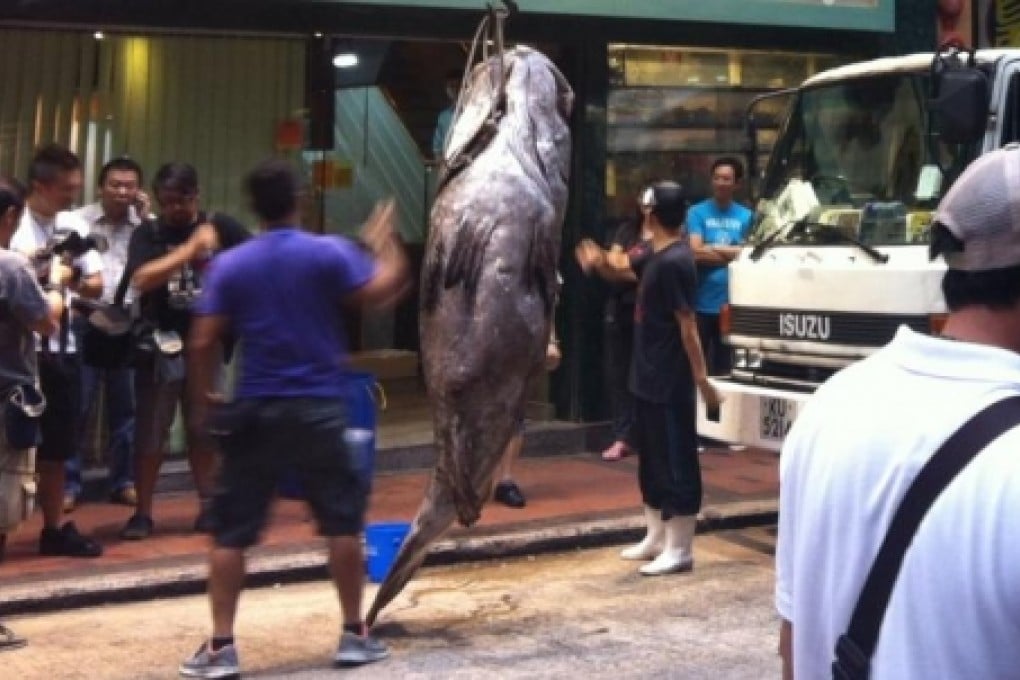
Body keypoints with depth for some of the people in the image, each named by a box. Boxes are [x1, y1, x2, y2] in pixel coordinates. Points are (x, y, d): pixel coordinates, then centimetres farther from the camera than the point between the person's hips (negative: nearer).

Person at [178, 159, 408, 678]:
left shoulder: (230, 265, -1)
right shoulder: (329, 252, -5)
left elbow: (203, 342, -3)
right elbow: (384, 291, -6)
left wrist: (202, 398, 12)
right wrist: (384, 243, 10)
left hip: (255, 411, 1)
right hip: (317, 408, -1)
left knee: (231, 531, 6)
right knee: (343, 521, 12)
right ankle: (354, 634, 16)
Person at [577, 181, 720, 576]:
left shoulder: (675, 262, -20)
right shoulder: (655, 257, 9)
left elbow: (687, 326, -21)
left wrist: (701, 378, -20)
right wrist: (601, 264, 9)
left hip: (671, 385, -10)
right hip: (647, 380, 10)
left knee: (676, 464, -2)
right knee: (651, 462, 17)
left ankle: (680, 550, 4)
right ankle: (656, 538, 28)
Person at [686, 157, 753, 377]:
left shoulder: (746, 216, 8)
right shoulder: (697, 212, 0)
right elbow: (695, 252, -12)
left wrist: (713, 248, -7)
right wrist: (732, 253, -6)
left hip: (732, 304, 2)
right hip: (702, 304, -2)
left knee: (724, 367, 10)